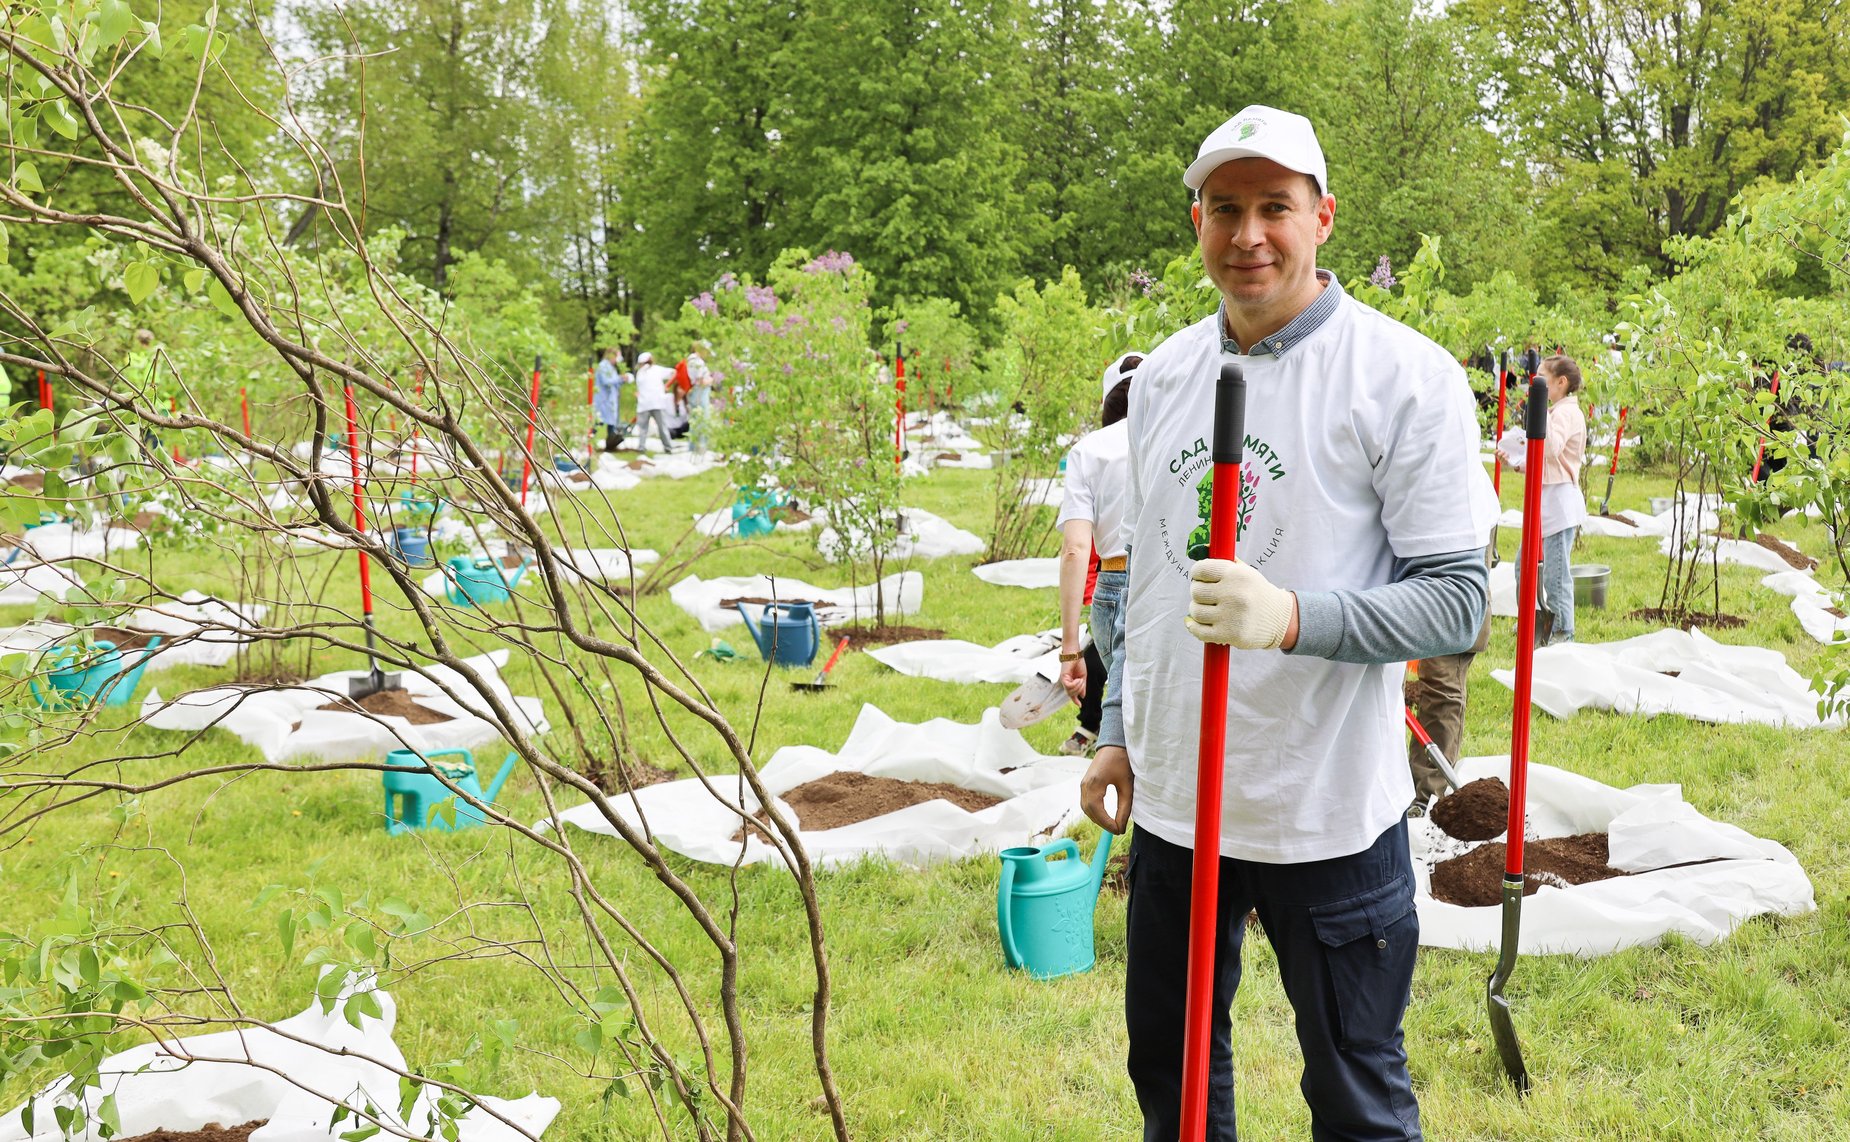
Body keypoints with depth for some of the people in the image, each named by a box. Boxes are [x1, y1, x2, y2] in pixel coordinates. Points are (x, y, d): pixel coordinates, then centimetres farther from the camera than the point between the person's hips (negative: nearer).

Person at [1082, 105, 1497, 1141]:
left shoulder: (1407, 376, -12)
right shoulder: (1164, 374, 7)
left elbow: (1457, 602, -15)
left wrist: (1291, 617, -29)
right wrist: (1120, 732, 17)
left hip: (1328, 813, -5)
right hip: (1171, 801, 6)